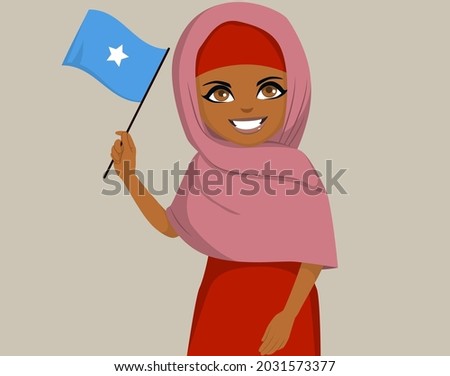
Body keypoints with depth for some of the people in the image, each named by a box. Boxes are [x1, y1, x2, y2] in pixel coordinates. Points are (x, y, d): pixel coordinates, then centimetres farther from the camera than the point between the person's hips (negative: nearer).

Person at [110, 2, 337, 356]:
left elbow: (316, 254, -13)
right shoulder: (205, 167, -1)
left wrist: (288, 316, -19)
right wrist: (129, 176, 1)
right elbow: (170, 226, 9)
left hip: (279, 298, -5)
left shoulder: (295, 169, -16)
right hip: (220, 299, 5)